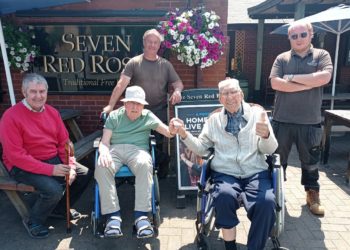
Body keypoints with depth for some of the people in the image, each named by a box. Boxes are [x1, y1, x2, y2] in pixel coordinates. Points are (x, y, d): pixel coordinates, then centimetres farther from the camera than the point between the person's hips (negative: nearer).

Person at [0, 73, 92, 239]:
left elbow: (64, 142, 5)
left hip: (54, 159, 7)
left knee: (85, 174, 1)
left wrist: (71, 165, -11)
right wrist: (50, 169, -26)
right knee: (53, 189, -28)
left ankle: (60, 209, 23)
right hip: (23, 166, -7)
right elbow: (16, 156, -21)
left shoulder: (52, 112, 3)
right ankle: (33, 222, 5)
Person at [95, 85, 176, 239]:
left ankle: (141, 215, -35)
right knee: (102, 167, -33)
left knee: (145, 164, -37)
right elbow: (104, 142, 9)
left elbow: (168, 133, 10)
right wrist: (104, 152, -17)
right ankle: (113, 215, -30)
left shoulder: (148, 116, 18)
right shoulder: (114, 116, 18)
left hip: (137, 149, 0)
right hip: (115, 149, 1)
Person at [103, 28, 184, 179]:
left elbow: (178, 82, 7)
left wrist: (177, 90, -18)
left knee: (158, 143, 8)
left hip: (159, 111, 1)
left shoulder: (165, 64, 6)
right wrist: (110, 105, -20)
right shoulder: (134, 63, -2)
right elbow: (121, 84, -10)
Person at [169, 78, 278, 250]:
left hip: (255, 173, 0)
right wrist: (183, 133, -4)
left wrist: (266, 135, -21)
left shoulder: (257, 113, 9)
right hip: (225, 173, 1)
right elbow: (201, 148, 12)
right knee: (224, 196, -32)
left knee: (266, 202, -29)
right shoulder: (214, 119, 15)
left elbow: (269, 150, 3)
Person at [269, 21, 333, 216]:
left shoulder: (321, 55, 4)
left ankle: (313, 194, 33)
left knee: (311, 161, 14)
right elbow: (275, 83, -11)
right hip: (282, 120, 1)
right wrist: (309, 84, -12)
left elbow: (324, 77, -15)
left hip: (310, 122, 0)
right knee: (278, 159, 12)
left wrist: (292, 77, -12)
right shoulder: (282, 59, 5)